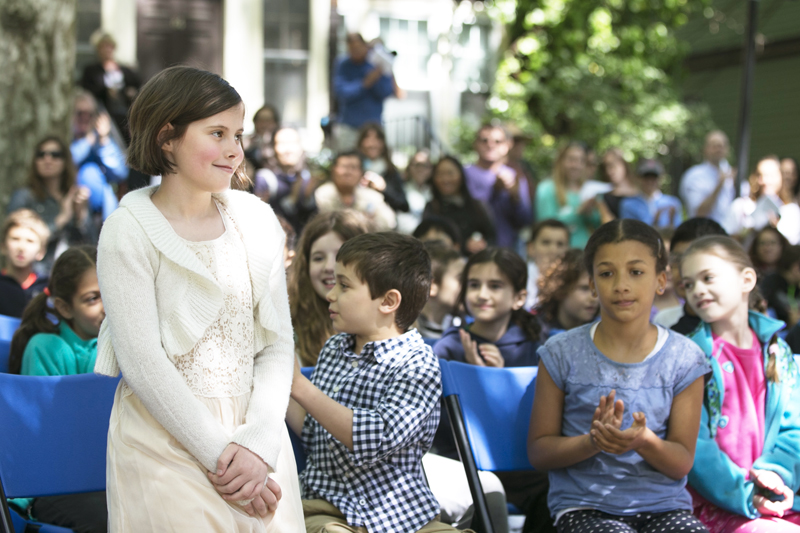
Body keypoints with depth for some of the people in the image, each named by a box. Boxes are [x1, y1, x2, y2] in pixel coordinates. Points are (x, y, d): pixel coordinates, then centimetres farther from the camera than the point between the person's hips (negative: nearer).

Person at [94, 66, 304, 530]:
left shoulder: (257, 220, 5)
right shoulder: (131, 230, -8)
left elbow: (277, 343, 3)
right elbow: (142, 361, -12)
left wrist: (258, 442, -10)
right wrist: (219, 453, -14)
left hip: (255, 435, 4)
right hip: (165, 444, -4)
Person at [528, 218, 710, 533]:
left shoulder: (684, 359, 4)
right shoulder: (562, 353, 1)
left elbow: (682, 464, 3)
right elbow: (538, 451, 3)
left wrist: (643, 441, -19)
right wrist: (593, 441, -16)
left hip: (665, 505, 2)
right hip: (584, 506, -2)